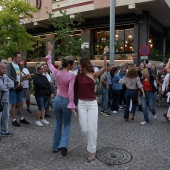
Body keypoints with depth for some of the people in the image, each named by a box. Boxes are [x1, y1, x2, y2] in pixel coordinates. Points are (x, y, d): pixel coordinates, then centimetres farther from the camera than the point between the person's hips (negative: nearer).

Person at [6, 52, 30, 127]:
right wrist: (16, 82, -18)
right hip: (13, 88, -7)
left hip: (19, 87, 7)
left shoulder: (18, 65, 13)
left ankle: (22, 119, 22)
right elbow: (8, 76, -22)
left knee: (20, 103, 12)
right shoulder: (9, 65, -11)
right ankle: (14, 120, 11)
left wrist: (21, 81, 3)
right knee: (13, 104, 0)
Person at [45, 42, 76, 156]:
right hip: (66, 101, -4)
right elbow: (70, 91, -23)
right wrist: (72, 105, -20)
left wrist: (50, 52, 25)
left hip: (57, 100, 5)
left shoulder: (57, 73, -3)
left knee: (58, 124, 19)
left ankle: (56, 147, 25)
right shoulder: (72, 75, -17)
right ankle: (63, 145, -4)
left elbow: (49, 64, 14)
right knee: (67, 124, 14)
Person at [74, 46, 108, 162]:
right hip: (81, 104, 3)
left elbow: (105, 68, -17)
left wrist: (105, 55, -22)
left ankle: (92, 151, 13)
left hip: (92, 104, -2)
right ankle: (92, 143, 33)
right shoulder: (78, 76, 3)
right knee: (84, 129, 4)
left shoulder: (94, 75, -4)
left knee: (92, 128, -2)